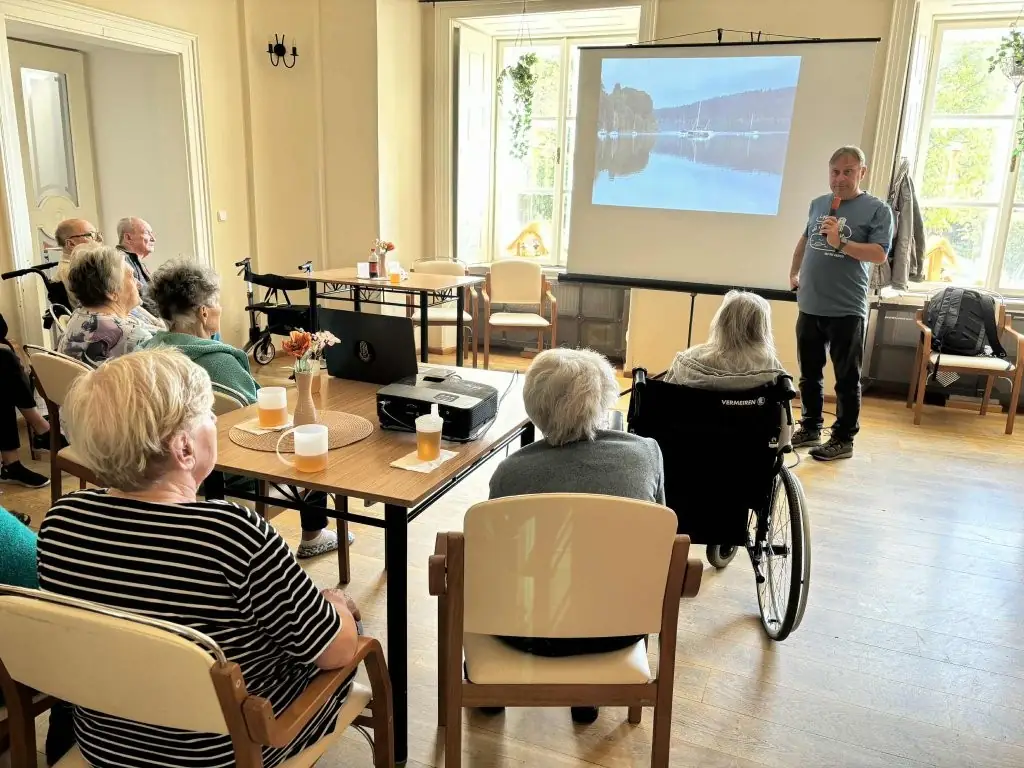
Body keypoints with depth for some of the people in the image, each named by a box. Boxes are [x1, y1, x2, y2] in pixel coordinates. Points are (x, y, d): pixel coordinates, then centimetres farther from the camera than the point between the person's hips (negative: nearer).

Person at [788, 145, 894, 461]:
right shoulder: (817, 204, 11)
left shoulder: (877, 209, -6)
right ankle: (810, 428, 28)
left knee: (846, 379, 3)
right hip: (809, 307, 6)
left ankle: (843, 439, 13)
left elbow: (880, 254, -15)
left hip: (846, 311, -5)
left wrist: (841, 243, -23)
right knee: (809, 374, 15)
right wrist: (794, 272, 23)